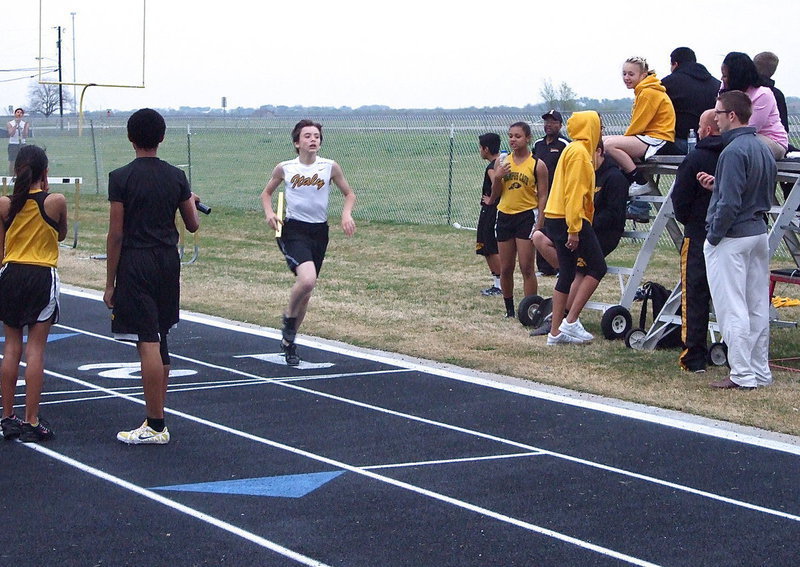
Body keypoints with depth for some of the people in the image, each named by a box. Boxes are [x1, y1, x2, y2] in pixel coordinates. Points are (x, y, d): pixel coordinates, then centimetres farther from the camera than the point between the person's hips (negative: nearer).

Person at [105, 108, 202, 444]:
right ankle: (156, 417, 22)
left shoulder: (121, 178, -9)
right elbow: (193, 226, 11)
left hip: (135, 264, -5)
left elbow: (116, 234, -10)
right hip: (168, 261, 5)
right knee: (159, 342, 16)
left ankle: (155, 427, -5)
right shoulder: (176, 177, 4)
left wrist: (110, 283, -4)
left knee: (148, 344, -6)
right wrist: (192, 202, 33)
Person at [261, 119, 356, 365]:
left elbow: (349, 193, 12)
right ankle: (289, 316, 2)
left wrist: (346, 214, -7)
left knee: (306, 290, 10)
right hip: (293, 230, -3)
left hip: (319, 232, 3)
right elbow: (266, 193, 14)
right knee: (307, 278, -28)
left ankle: (288, 341, 29)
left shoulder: (330, 167, 0)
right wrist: (269, 212, -5)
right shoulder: (284, 168, -2)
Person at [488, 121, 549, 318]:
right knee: (505, 268, 9)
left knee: (526, 267, -6)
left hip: (526, 217, -5)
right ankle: (509, 308, 21)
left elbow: (543, 196, -5)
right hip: (505, 215, 5)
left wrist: (539, 224, -13)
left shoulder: (537, 165, -5)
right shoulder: (502, 163, 7)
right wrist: (497, 178, -8)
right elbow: (495, 196, 11)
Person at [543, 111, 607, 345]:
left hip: (556, 220, 10)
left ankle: (556, 332, 10)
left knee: (567, 274, 10)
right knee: (597, 268, -4)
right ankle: (570, 322, -8)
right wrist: (574, 229, -22)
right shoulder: (579, 152, -13)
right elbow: (573, 192, -19)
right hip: (569, 220, -10)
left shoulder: (575, 150, 19)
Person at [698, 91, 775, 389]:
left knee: (733, 309, -4)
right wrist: (716, 185, 13)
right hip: (759, 233, 9)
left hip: (732, 237, -9)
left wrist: (714, 236, -12)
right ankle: (760, 372, 20)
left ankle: (743, 375, -2)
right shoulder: (763, 149, 10)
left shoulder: (734, 151, -19)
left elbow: (729, 202, -23)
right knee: (758, 307, 13)